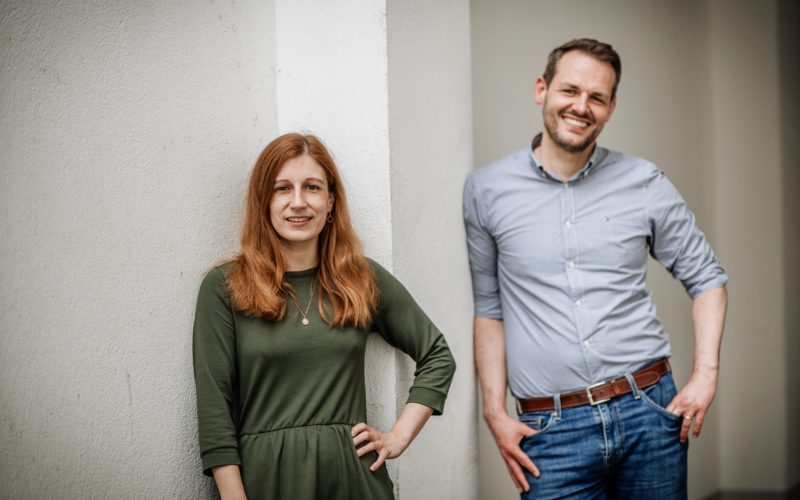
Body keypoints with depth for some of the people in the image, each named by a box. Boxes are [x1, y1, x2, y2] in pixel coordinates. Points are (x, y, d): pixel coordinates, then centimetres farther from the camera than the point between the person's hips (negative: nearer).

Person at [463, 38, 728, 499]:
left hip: (649, 411, 1)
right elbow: (488, 307, 7)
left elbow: (706, 277, 11)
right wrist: (495, 413, 1)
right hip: (551, 429, -1)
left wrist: (706, 374, -1)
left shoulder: (644, 183, 3)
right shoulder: (486, 192, 1)